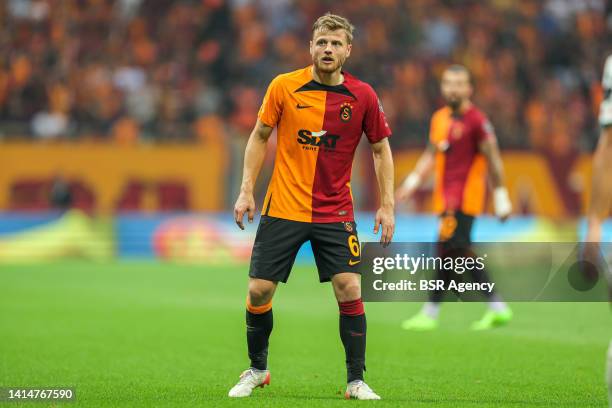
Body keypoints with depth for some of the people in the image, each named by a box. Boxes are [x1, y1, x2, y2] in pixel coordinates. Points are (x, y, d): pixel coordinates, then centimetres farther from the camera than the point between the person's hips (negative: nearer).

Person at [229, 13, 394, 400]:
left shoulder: (363, 96, -5)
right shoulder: (284, 87, -6)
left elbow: (381, 149, 6)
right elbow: (260, 137, 5)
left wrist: (387, 205, -1)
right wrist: (247, 190, -1)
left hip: (336, 212, 0)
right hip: (283, 209, 0)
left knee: (350, 289, -11)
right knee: (259, 291, -2)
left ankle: (356, 381, 3)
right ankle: (257, 370, 21)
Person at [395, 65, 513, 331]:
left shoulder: (476, 120, -10)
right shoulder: (440, 118, 13)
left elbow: (493, 159, -8)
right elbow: (431, 154, 23)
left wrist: (501, 196, -7)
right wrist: (413, 181, 14)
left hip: (465, 199, -8)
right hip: (447, 198, 8)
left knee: (448, 250, -9)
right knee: (461, 252, 8)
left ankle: (430, 313, -5)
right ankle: (498, 309, 15)